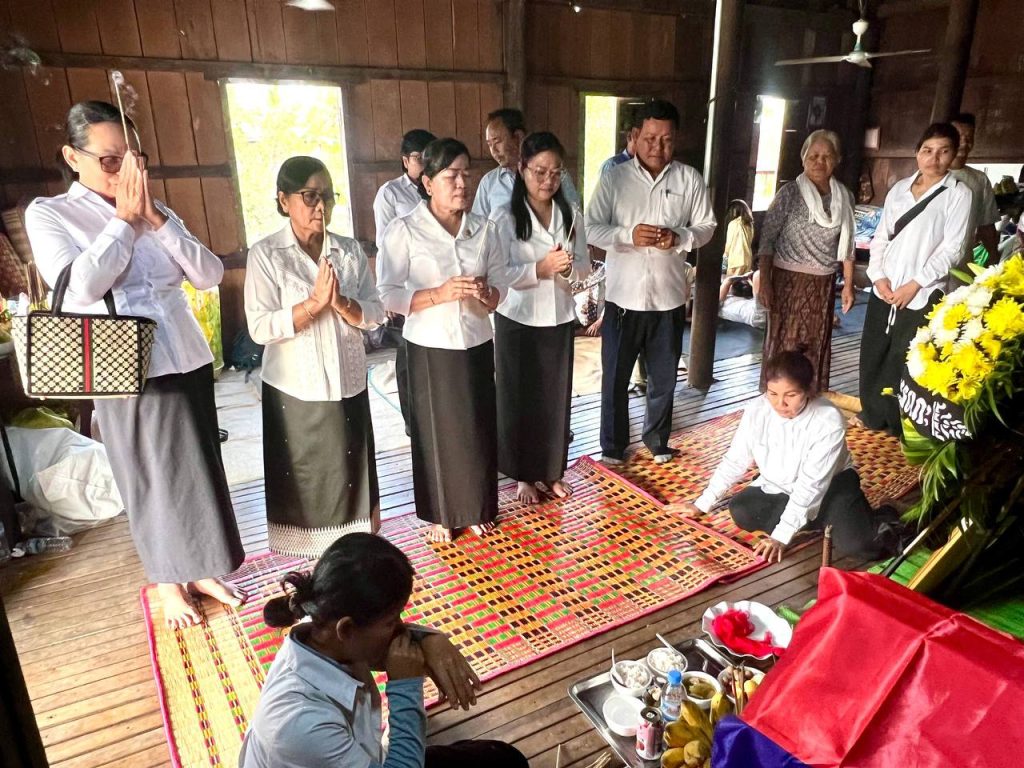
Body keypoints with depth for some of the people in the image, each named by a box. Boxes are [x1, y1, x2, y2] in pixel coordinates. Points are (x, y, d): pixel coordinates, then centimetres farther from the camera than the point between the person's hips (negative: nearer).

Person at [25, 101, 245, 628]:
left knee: (198, 468, 12)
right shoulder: (48, 214, -2)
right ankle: (168, 582, 30)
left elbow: (210, 275, -2)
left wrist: (154, 219, -11)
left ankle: (201, 570, 32)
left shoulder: (153, 210, 8)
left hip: (188, 360, 4)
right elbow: (80, 287, -20)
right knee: (150, 476, 9)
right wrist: (124, 219, -12)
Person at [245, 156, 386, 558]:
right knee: (304, 479, 9)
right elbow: (260, 328, -15)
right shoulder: (265, 254, -8)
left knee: (351, 472, 12)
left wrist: (341, 303, -19)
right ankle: (314, 561, 28)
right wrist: (313, 303, -24)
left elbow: (375, 313, 0)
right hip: (296, 388, -3)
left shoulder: (350, 250, 3)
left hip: (347, 383, 3)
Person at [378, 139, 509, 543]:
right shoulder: (403, 230, -10)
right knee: (437, 431, 9)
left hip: (476, 345, 4)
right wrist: (441, 293, -26)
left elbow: (501, 286, 6)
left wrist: (485, 293, -18)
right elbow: (388, 296, -14)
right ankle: (440, 513, 30)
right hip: (430, 350, -3)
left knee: (478, 429, 12)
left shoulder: (484, 228, 2)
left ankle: (477, 508, 34)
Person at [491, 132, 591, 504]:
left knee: (556, 397, 12)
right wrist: (540, 268, -28)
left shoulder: (571, 215, 2)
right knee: (520, 399, 8)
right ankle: (525, 474, 26)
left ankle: (552, 471, 31)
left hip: (559, 319, 4)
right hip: (517, 321, -3)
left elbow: (584, 268, 3)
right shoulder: (504, 217, -11)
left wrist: (568, 269, -20)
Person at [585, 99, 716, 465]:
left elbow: (706, 227, 5)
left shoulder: (690, 179, 1)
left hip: (669, 296, 2)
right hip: (623, 296, -1)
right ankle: (613, 445, 26)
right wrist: (628, 235, -23)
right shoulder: (614, 177, -4)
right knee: (615, 376, 8)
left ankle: (657, 439, 36)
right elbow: (592, 229, -6)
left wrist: (680, 238, -17)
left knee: (663, 376, 15)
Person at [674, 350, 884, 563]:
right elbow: (734, 462, -8)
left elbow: (811, 484, -31)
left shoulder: (829, 420, -29)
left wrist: (781, 536, -36)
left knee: (856, 543, -30)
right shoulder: (756, 411, -19)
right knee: (740, 511, -23)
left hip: (831, 485, -4)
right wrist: (702, 504, -9)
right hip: (779, 487, 5)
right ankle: (825, 520, -8)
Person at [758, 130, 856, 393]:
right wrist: (764, 281, -14)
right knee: (785, 344, 1)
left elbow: (846, 244, 9)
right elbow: (767, 238, -9)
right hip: (789, 281, -4)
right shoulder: (790, 193, -7)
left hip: (824, 284, 4)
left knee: (817, 346, 10)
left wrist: (848, 284, 7)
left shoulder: (845, 197, 5)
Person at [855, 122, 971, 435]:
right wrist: (878, 275, -4)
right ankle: (872, 413, 27)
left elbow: (952, 249, -7)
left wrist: (916, 284, -14)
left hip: (922, 294, -4)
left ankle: (900, 423, 16)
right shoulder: (899, 188, 10)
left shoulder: (958, 194, -2)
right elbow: (881, 237, 10)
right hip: (884, 289, 4)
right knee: (872, 353, 9)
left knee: (904, 359, 1)